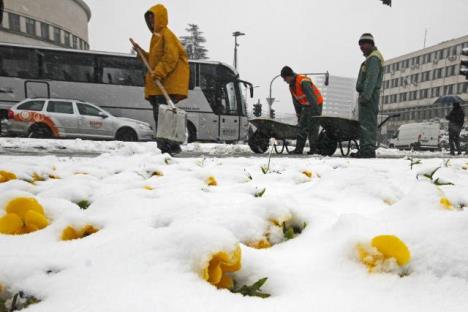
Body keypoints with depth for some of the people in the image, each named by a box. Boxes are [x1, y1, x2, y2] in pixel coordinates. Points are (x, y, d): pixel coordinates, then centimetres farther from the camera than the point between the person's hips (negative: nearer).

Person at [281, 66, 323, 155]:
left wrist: (316, 109, -34)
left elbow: (310, 96, -30)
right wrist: (299, 114, 14)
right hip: (306, 106, 8)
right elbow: (296, 101, 12)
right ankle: (298, 149, 5)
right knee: (302, 126, 3)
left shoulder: (303, 81, -23)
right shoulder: (291, 86, 5)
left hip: (316, 104, -8)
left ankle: (314, 149, 1)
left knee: (312, 127, -8)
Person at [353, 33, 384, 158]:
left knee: (367, 122, -12)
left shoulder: (373, 58, -8)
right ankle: (365, 150, 14)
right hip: (368, 94, 11)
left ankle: (368, 149, -13)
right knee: (365, 122, 10)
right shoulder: (373, 57, 25)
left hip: (368, 94, -11)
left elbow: (371, 79, -19)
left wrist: (365, 96, -25)